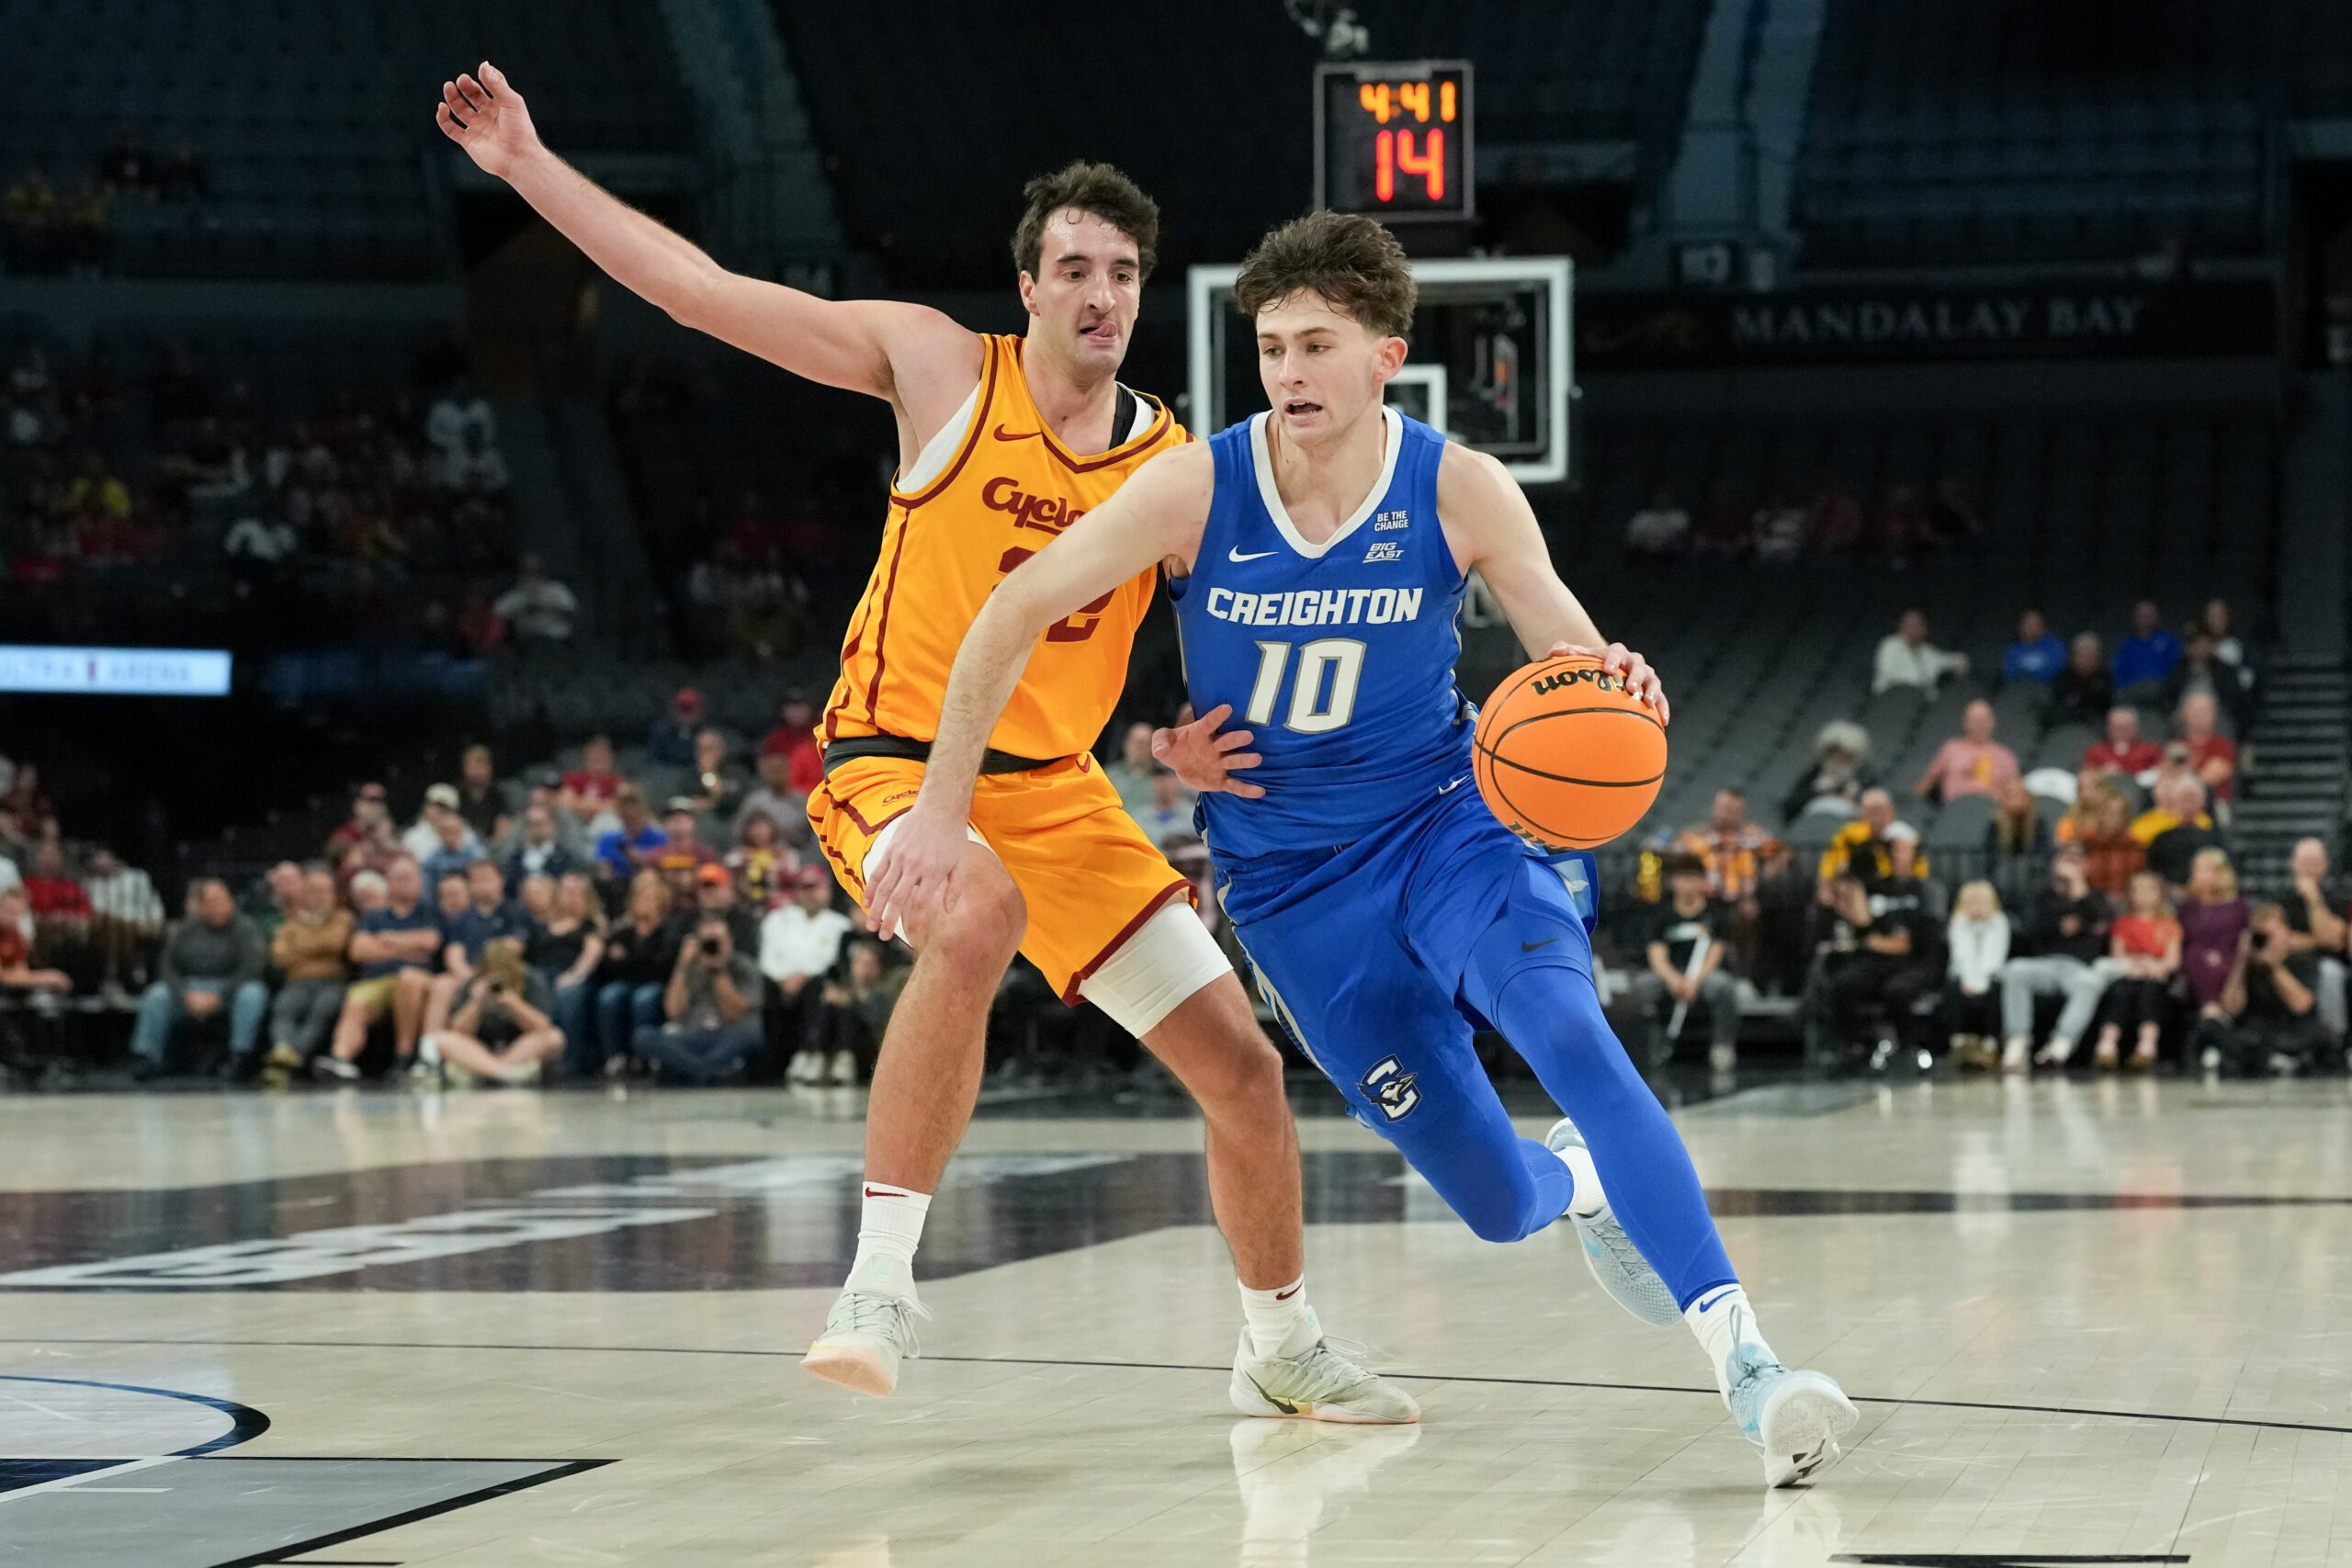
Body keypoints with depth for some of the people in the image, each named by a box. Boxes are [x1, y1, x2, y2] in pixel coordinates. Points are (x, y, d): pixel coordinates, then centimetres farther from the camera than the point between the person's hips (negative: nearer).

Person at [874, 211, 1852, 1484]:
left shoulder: (1459, 493, -13)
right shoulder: (1195, 489, -14)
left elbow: (1576, 668, -12)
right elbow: (1013, 615, -10)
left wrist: (1615, 691, -37)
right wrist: (940, 812, -15)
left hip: (1445, 820, 0)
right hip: (1289, 878, 0)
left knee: (1570, 1034, -31)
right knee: (1497, 1203, -1)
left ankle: (1739, 1353, -33)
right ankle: (1577, 1185, 39)